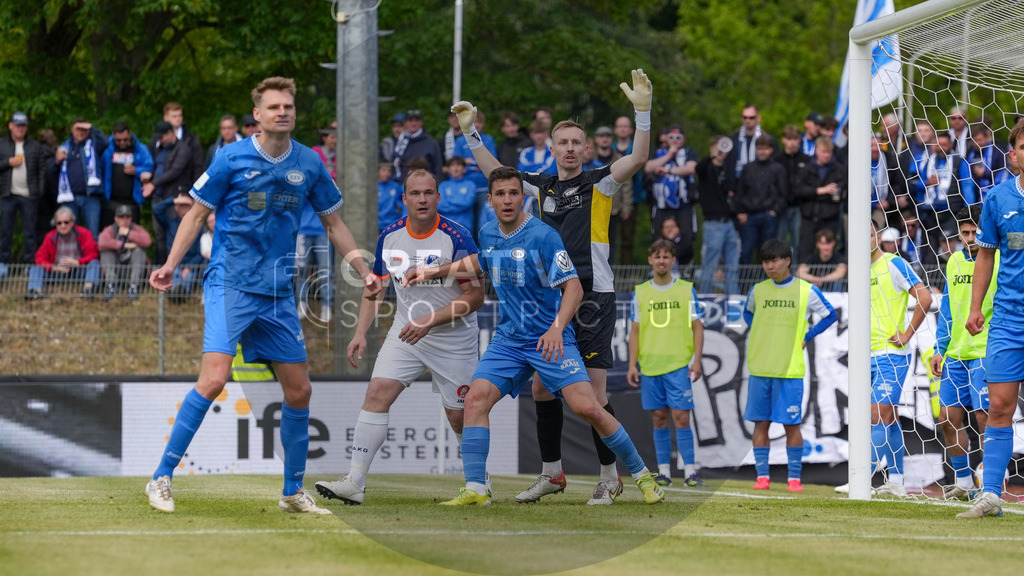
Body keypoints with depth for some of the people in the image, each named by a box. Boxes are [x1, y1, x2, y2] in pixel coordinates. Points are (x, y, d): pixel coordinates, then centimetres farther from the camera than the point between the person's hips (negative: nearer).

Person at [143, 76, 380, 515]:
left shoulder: (309, 164, 7)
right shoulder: (232, 159, -5)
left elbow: (333, 223, 18)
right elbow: (197, 214, 3)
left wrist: (363, 270, 9)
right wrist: (170, 265, -8)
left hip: (278, 293, 5)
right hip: (230, 284, -5)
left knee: (299, 390, 6)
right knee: (214, 377, -21)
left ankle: (293, 491, 22)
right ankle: (161, 479, -14)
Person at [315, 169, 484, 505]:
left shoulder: (457, 238, -15)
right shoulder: (389, 237, -1)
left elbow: (475, 296, -14)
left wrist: (429, 321, -21)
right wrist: (360, 334, 2)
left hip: (454, 340, -4)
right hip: (405, 333, 4)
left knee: (460, 417, 3)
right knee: (378, 392, -15)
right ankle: (355, 481, -18)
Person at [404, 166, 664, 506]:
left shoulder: (543, 236, -14)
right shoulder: (488, 235, 6)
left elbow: (573, 287, -17)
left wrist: (557, 328, -31)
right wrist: (434, 272, 24)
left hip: (551, 340, -6)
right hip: (508, 340, 6)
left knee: (586, 407, -16)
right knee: (476, 399, -13)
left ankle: (642, 476, 0)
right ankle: (475, 490, -10)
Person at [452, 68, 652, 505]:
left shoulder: (599, 183, -1)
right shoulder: (542, 187, 13)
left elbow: (637, 159, -17)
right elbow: (495, 173, 26)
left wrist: (643, 112, -28)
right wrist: (471, 133, 22)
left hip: (593, 296, -5)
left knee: (594, 388, -8)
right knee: (541, 385, 5)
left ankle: (610, 475, 1)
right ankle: (551, 473, 17)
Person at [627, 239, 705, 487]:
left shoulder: (686, 290, 4)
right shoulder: (640, 293, 8)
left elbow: (697, 327, 4)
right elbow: (635, 331, 10)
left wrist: (697, 361, -6)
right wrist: (632, 365, 3)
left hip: (679, 365, -2)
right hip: (649, 365, 2)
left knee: (681, 417, -8)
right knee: (659, 418, 4)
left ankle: (690, 472, -7)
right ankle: (664, 472, 9)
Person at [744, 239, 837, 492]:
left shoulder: (807, 291, -1)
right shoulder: (758, 290, 8)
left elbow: (829, 315, 10)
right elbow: (748, 313, 27)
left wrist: (806, 338, 3)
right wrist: (758, 334, 11)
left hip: (790, 369, -3)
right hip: (759, 368, 3)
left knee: (791, 424, -2)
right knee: (761, 423, 2)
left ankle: (794, 478, 5)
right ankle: (762, 475, 7)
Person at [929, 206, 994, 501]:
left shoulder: (999, 261, -5)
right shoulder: (954, 262, 13)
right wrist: (939, 349, 14)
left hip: (986, 354, -6)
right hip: (956, 354, 6)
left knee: (985, 416, -9)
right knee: (948, 418, 5)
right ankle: (963, 483, 16)